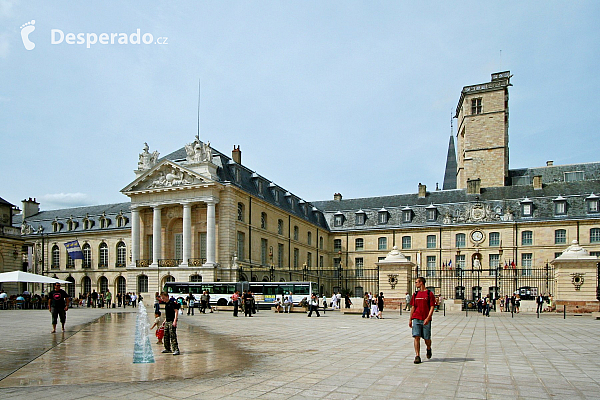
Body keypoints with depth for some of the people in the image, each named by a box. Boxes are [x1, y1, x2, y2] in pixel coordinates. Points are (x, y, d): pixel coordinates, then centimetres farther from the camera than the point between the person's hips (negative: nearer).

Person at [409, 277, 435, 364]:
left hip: (426, 320, -3)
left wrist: (428, 318, -18)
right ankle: (417, 356, -4)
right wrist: (410, 319, 12)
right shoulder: (415, 294, 11)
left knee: (427, 338, 5)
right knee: (416, 337, -7)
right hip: (416, 319, 3)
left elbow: (432, 307, -7)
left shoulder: (429, 293, -3)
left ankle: (428, 349, 37)